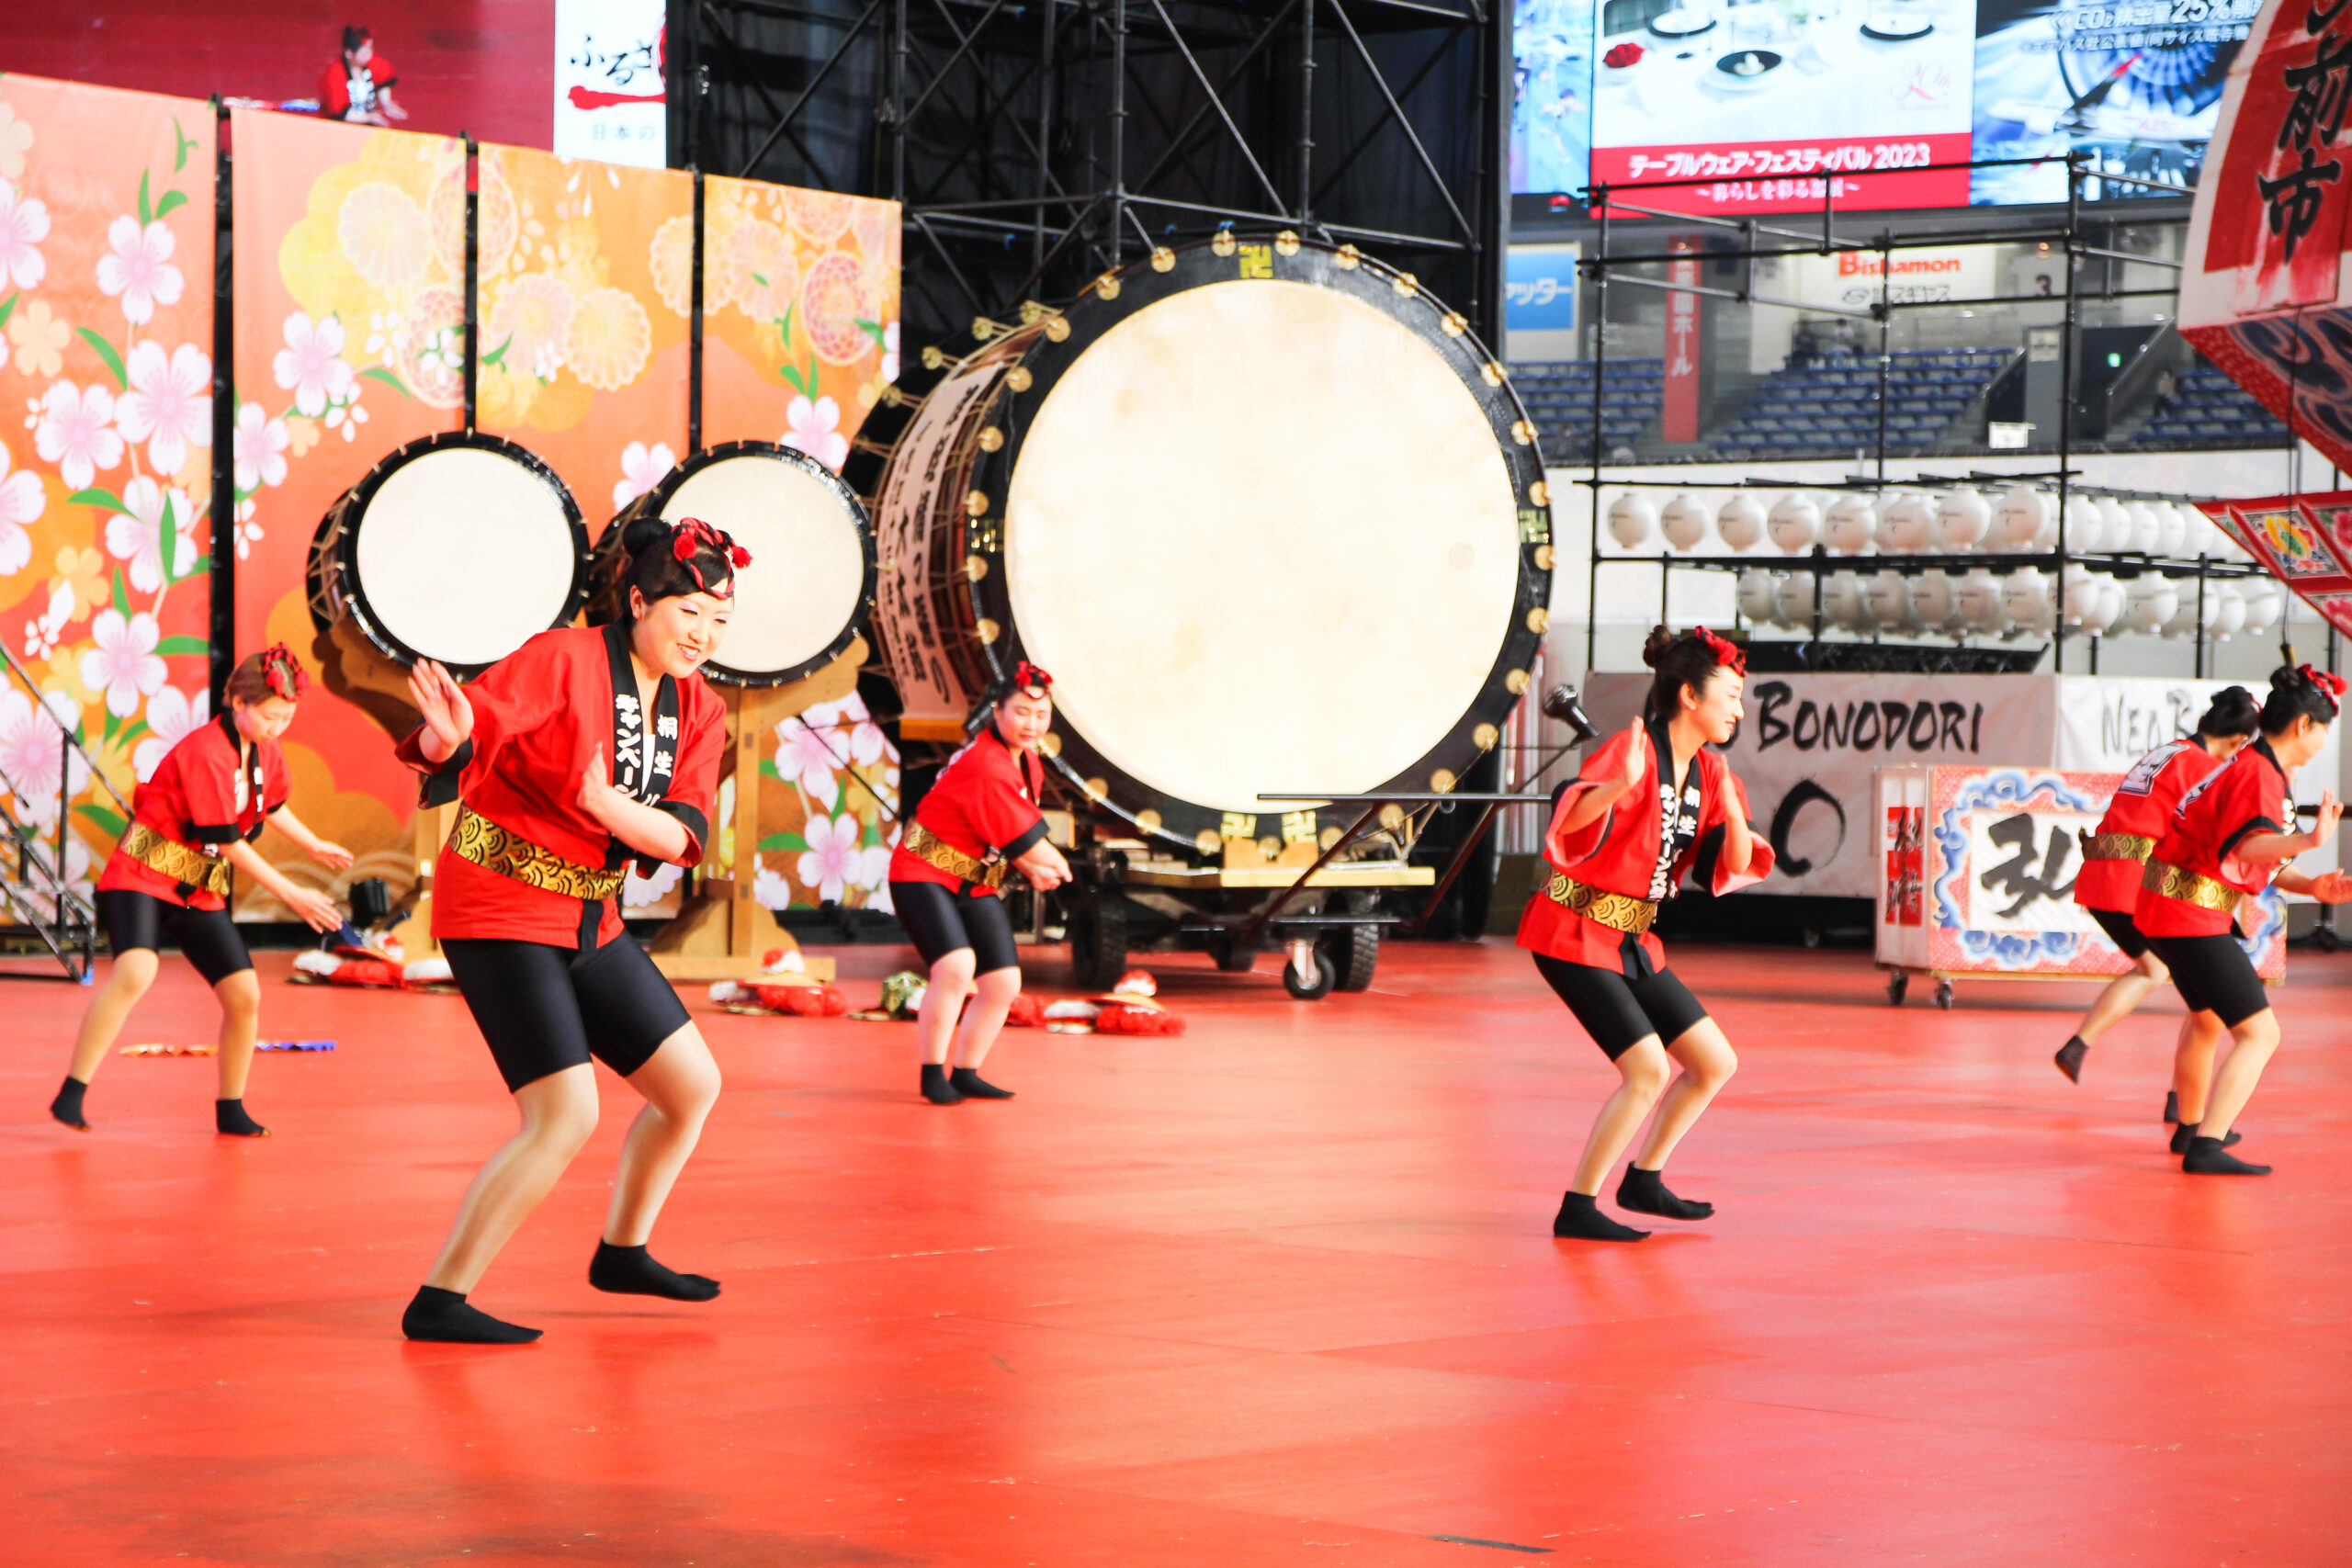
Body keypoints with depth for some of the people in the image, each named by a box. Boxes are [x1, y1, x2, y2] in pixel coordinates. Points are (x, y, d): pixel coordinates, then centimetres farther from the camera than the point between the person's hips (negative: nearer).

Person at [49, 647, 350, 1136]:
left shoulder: (267, 754, 4)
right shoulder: (206, 751, -22)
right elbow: (226, 840, -22)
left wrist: (314, 846, 38)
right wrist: (291, 894, -18)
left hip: (201, 890, 8)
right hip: (141, 876, -8)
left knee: (245, 995, -1)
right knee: (135, 972, -31)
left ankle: (231, 1110, 16)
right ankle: (71, 1095, -26)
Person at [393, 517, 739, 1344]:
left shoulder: (699, 711, 4)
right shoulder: (565, 659, -15)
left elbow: (684, 839, -8)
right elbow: (461, 734, -28)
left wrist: (608, 803, -28)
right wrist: (448, 738, -52)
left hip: (590, 923, 8)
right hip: (499, 912, -8)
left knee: (693, 1087, 11)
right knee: (567, 1114, -18)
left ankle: (622, 1252, 33)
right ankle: (438, 1302, -11)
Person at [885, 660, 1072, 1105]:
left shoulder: (1028, 764, 8)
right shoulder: (985, 766, -24)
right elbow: (1028, 843, -21)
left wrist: (1033, 870, -1)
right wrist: (1056, 866, -2)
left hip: (977, 885, 9)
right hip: (924, 876, -9)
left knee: (1004, 983, 3)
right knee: (956, 966, -27)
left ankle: (965, 1074, 17)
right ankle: (932, 1075, -13)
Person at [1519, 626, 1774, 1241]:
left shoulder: (1709, 773, 7)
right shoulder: (1631, 750, -17)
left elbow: (1737, 869, 4)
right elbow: (1570, 820, -32)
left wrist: (1733, 815, -15)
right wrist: (1623, 783, -50)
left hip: (1633, 939, 9)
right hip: (1575, 933, -9)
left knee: (1715, 1063, 7)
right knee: (1649, 1069, -19)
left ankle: (1643, 1180, 24)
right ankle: (1577, 1209, -8)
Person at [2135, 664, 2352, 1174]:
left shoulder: (2264, 771, 17)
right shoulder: (2257, 773, -17)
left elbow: (2263, 861, 20)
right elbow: (2246, 846, -35)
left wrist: (2310, 885, 3)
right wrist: (2309, 840, -51)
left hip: (2168, 905, 11)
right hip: (2192, 915, -11)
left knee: (2208, 1020, 32)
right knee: (2260, 1033, -14)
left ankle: (2190, 1127, 49)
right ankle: (2205, 1149, -22)